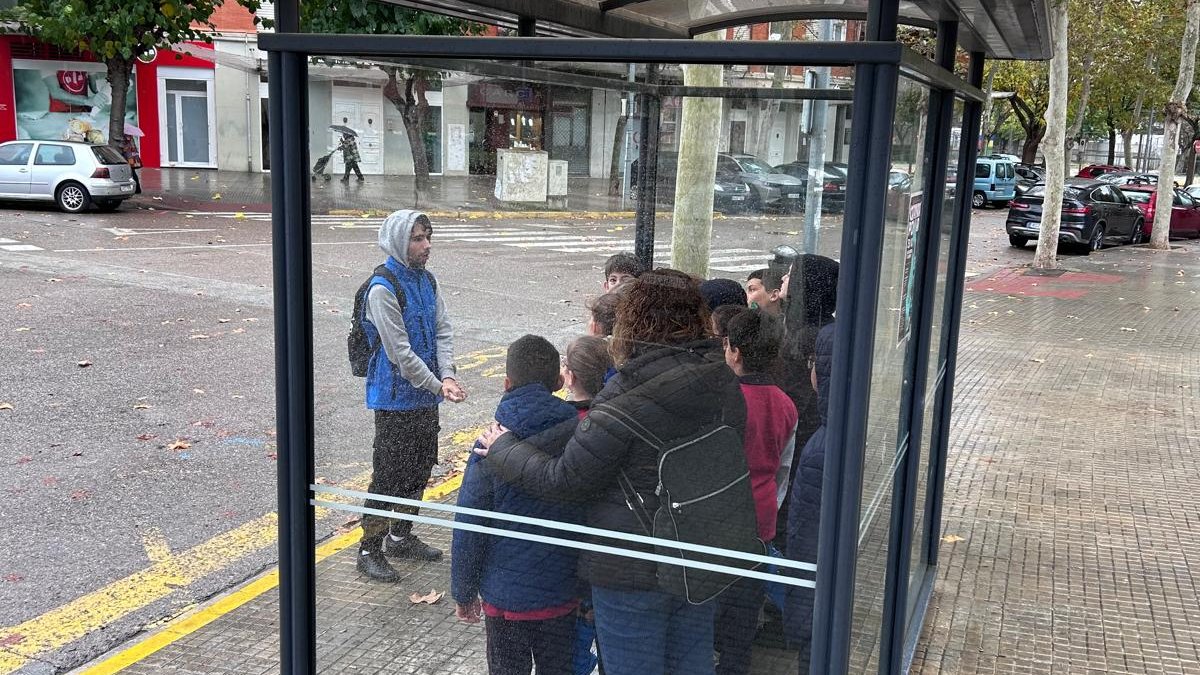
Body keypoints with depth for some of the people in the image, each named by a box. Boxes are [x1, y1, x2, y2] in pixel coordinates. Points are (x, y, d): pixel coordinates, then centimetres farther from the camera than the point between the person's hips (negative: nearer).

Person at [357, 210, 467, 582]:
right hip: (396, 399, -8)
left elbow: (443, 331, 3)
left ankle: (401, 536, 34)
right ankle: (369, 549, 14)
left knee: (420, 468, 18)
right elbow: (401, 353, -20)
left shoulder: (427, 280, 5)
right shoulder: (383, 289, -19)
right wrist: (438, 385, -18)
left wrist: (447, 375, -13)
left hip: (426, 397, 8)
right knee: (388, 474, -1)